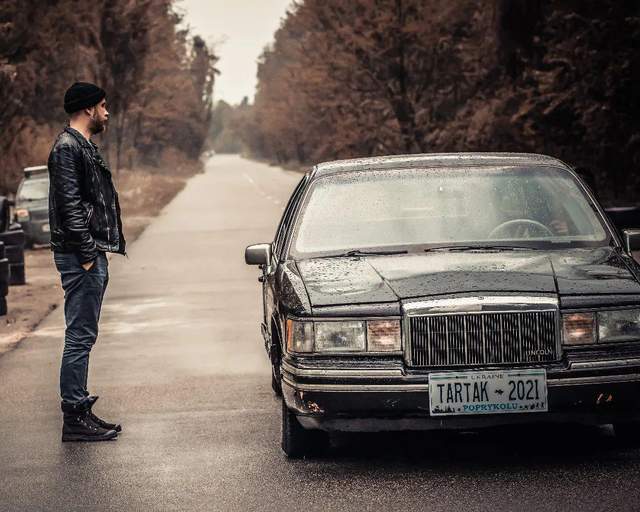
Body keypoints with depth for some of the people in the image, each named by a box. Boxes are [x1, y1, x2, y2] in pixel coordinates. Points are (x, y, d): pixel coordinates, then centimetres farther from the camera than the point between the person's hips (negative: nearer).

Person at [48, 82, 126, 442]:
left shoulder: (85, 147, 19)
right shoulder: (68, 148, -13)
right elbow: (70, 206, -20)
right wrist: (87, 254, -21)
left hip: (93, 255, 11)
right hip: (80, 254, -11)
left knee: (84, 335, 13)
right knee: (80, 337, -8)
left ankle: (79, 410, 18)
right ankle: (75, 419, -5)